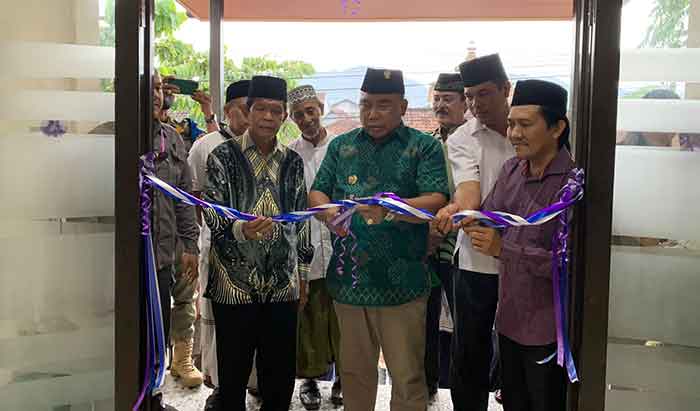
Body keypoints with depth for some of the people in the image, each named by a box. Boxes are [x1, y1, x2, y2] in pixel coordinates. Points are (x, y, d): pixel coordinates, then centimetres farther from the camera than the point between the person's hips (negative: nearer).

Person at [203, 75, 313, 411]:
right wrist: (241, 229, -31)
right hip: (234, 281, -3)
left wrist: (303, 270, 14)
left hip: (283, 284, 4)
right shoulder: (223, 156, -2)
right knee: (233, 372, 7)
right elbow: (212, 213, -10)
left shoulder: (292, 162, 10)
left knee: (281, 372, 11)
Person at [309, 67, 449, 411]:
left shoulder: (425, 147, -1)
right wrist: (328, 212, -15)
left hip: (401, 283, -3)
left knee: (408, 378, 6)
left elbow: (437, 202, -12)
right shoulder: (341, 145, 11)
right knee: (354, 372, 19)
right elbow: (316, 193, 9)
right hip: (348, 279, 4)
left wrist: (392, 208, -31)